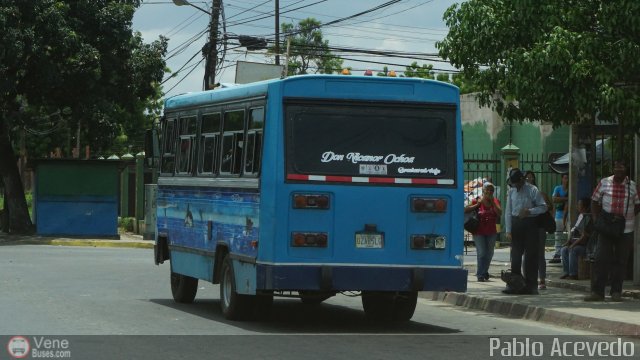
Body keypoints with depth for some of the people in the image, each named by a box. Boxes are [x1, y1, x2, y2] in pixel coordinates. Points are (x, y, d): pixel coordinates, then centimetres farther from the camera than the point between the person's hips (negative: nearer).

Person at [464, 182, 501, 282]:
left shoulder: (495, 201, 5)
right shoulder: (477, 201, -3)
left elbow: (499, 213, -9)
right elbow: (465, 210, -10)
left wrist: (492, 202, -15)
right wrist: (478, 204, -16)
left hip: (491, 232, 4)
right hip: (479, 232, -4)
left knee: (489, 254, 10)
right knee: (481, 253, -9)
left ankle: (484, 272, 26)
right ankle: (480, 274, -1)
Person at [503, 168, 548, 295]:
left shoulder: (532, 190, -6)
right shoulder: (511, 191, 4)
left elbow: (543, 207, -4)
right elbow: (508, 211, 5)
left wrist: (529, 211, -19)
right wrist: (508, 230, -1)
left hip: (530, 224, -3)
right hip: (516, 224, 3)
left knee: (531, 255, 1)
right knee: (515, 255, 3)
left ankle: (531, 286, 7)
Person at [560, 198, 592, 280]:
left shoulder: (589, 218, -17)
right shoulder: (580, 216, 14)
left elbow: (585, 236, -21)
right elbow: (573, 230, 19)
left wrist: (573, 244, -19)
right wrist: (569, 241, 5)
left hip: (587, 245, -10)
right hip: (578, 243, 10)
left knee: (573, 250, -30)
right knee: (564, 249, -6)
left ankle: (573, 274, -26)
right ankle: (566, 272, -8)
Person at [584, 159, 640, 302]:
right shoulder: (604, 183, 2)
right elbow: (595, 202, 9)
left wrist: (627, 216, -2)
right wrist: (596, 218, -2)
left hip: (626, 229, 1)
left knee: (620, 261, 5)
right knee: (601, 259, -5)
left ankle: (616, 292, 13)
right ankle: (597, 291, -2)